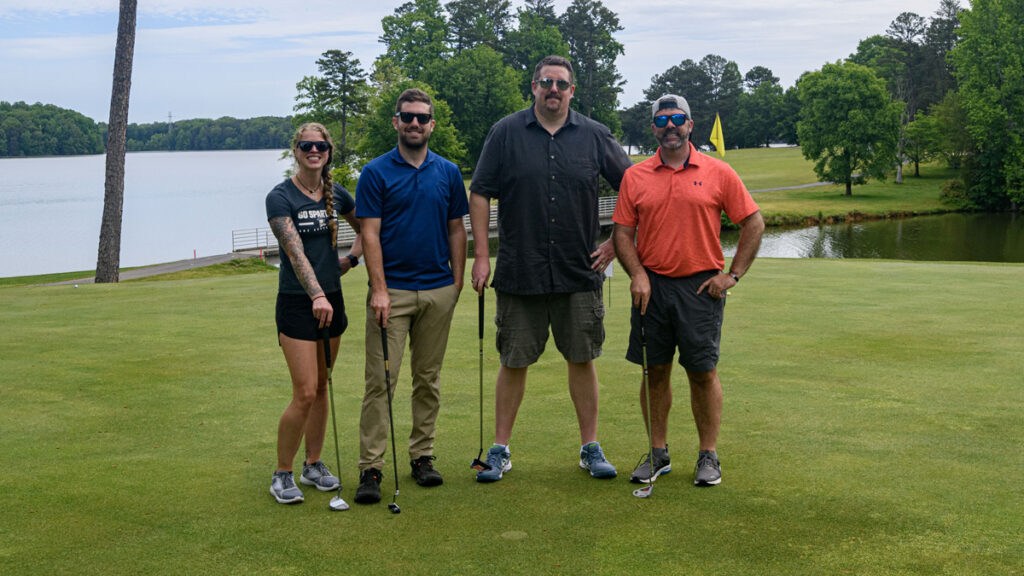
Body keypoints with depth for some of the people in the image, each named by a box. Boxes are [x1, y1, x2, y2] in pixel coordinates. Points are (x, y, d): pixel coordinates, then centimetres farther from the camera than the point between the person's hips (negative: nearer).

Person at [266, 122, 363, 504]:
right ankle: (282, 475, 5)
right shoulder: (280, 197, -10)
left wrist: (351, 258, 9)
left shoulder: (337, 195, 7)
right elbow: (295, 251, -23)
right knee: (305, 393, -9)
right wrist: (316, 295, -35)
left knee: (322, 388, 12)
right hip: (297, 302, -5)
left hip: (331, 299, 5)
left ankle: (313, 465, 25)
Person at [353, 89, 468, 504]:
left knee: (428, 379, 10)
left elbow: (456, 229, 12)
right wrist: (379, 289, -13)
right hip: (392, 291, -3)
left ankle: (422, 455, 20)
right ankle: (370, 467, -2)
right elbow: (370, 233, -5)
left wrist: (457, 283, 5)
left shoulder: (448, 172, 9)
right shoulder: (376, 172, -1)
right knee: (380, 379, -5)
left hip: (438, 291, 4)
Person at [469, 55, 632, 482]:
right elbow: (479, 194, 2)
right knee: (513, 363, 5)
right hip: (519, 273, -1)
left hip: (580, 274, 1)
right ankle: (500, 450, 16)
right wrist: (481, 255, -4)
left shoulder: (595, 136, 5)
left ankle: (591, 448, 19)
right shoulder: (506, 134, 2)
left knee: (582, 359, 7)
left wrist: (616, 243, 6)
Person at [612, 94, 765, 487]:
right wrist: (637, 274, -7)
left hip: (701, 287, -2)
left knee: (703, 373, 0)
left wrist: (733, 275, 0)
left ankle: (708, 456, 12)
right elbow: (623, 232, 7)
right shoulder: (635, 177, 6)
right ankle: (658, 454, 18)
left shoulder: (719, 174, 1)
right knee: (655, 372, 6)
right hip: (652, 287, 2)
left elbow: (753, 224, 5)